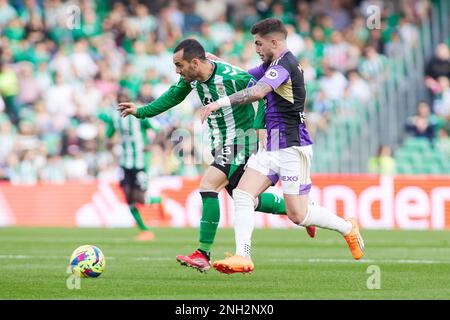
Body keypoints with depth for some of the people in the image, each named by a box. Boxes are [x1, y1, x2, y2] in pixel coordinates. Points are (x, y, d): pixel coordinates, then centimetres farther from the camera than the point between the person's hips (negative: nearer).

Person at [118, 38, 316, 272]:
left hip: (240, 143, -9)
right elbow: (173, 97, 17)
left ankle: (203, 255, -16)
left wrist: (257, 127, -19)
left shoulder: (231, 77, -25)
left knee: (208, 187, -19)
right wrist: (141, 112, 12)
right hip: (221, 145, 9)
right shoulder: (191, 78, -2)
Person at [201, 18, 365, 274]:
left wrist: (220, 103, -34)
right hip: (272, 148, 10)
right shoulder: (273, 64, 16)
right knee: (242, 194, -7)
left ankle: (347, 228, 17)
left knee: (298, 215, -5)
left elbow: (257, 92, -32)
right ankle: (243, 256, -13)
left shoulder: (284, 64, -16)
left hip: (293, 148, -10)